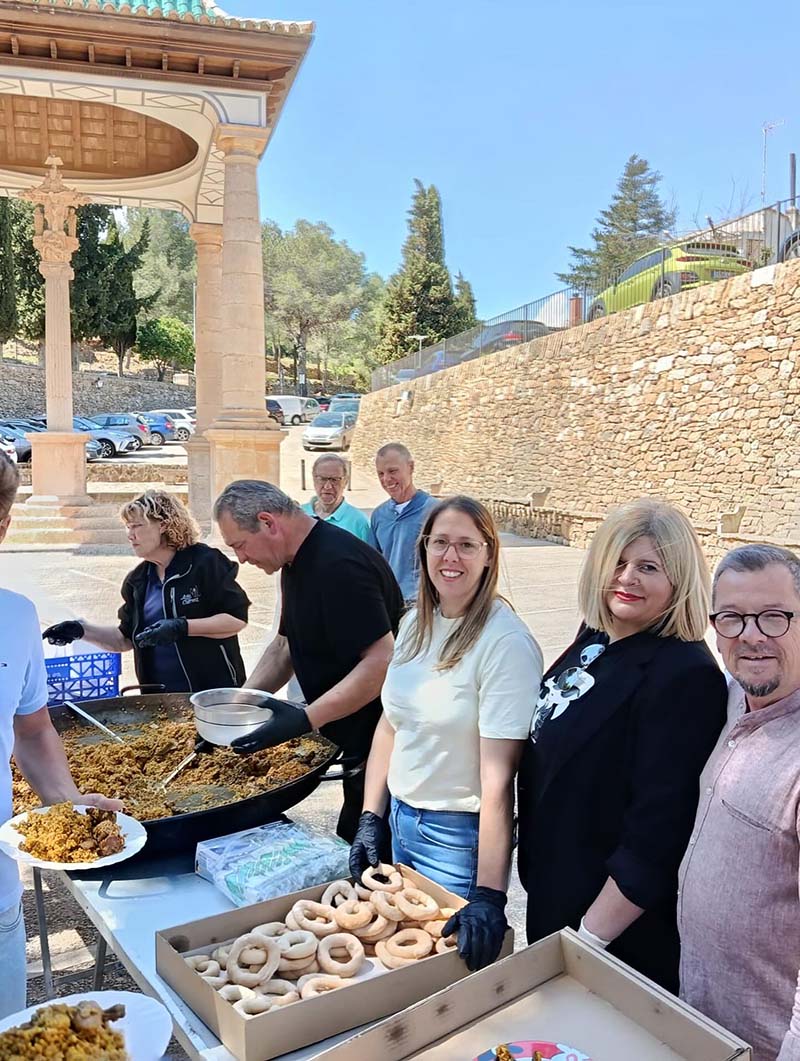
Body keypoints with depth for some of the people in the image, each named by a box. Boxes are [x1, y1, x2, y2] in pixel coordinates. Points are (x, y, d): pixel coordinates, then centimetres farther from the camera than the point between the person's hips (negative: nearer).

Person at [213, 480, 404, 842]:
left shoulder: (339, 565, -23)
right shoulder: (296, 562, 10)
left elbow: (382, 661, -28)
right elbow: (285, 645, 18)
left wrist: (306, 719, -28)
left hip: (379, 745, -10)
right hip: (355, 743, 10)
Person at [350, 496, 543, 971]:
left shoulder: (506, 642, -22)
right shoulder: (414, 622, 0)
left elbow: (498, 777, -25)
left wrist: (489, 896, -26)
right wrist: (371, 816, 4)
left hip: (462, 834, -7)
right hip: (400, 819, 7)